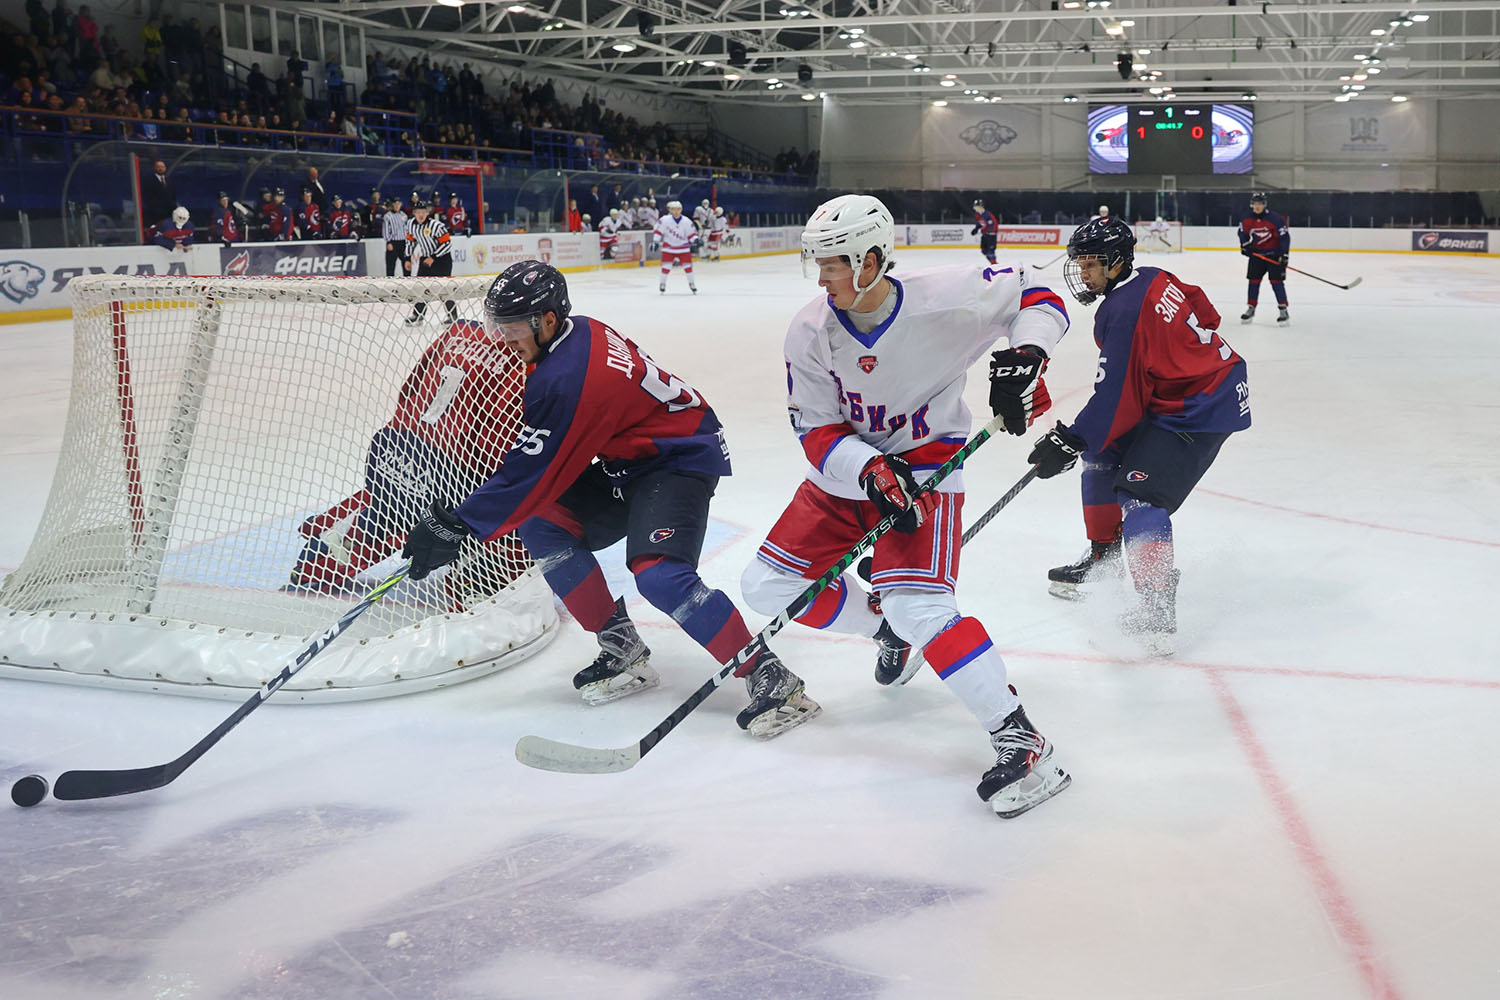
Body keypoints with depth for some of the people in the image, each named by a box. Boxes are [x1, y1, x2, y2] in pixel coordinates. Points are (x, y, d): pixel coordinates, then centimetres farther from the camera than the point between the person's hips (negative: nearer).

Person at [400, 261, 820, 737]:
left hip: (682, 457, -10)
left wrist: (454, 526, -18)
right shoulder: (579, 332, 1)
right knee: (543, 525, -1)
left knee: (659, 575, -28)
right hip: (632, 457, 10)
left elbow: (532, 475, -24)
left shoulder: (567, 379, -27)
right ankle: (625, 653, 5)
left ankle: (772, 680, -20)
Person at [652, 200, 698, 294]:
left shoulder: (687, 221, -7)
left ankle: (692, 283, 17)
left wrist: (695, 239, -16)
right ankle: (662, 284, 13)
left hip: (683, 247, 1)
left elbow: (692, 232, 3)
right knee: (666, 266, -4)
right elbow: (658, 230, -3)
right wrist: (655, 242, -6)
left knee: (687, 265, 0)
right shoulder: (665, 220, -11)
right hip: (668, 247, -1)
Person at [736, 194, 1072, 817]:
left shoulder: (944, 298, -21)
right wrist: (872, 474, -28)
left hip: (926, 465, -5)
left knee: (916, 605, -26)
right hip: (849, 468, 5)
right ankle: (887, 630, 25)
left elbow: (1035, 297, -6)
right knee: (767, 586, 1)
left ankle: (1021, 743, -17)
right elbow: (818, 431, -10)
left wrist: (1026, 355, -25)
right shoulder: (810, 332, -11)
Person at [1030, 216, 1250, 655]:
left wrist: (1070, 441, -21)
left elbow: (1115, 397, -25)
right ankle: (1104, 555, 28)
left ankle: (1157, 606, -27)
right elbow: (1206, 314, 16)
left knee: (1140, 493, -20)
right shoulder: (1154, 279, 3)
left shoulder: (1122, 313, -24)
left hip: (1200, 409, -11)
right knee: (1104, 455, 15)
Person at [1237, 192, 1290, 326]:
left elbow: (1284, 236, -16)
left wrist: (1284, 254, -21)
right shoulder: (1247, 220, -4)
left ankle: (1283, 310, -6)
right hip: (1256, 254, 4)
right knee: (1253, 281, 6)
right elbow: (1243, 233, 14)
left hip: (1274, 254, -4)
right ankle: (1251, 309, 18)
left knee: (1276, 281, -9)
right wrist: (1244, 245, -2)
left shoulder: (1275, 219, -18)